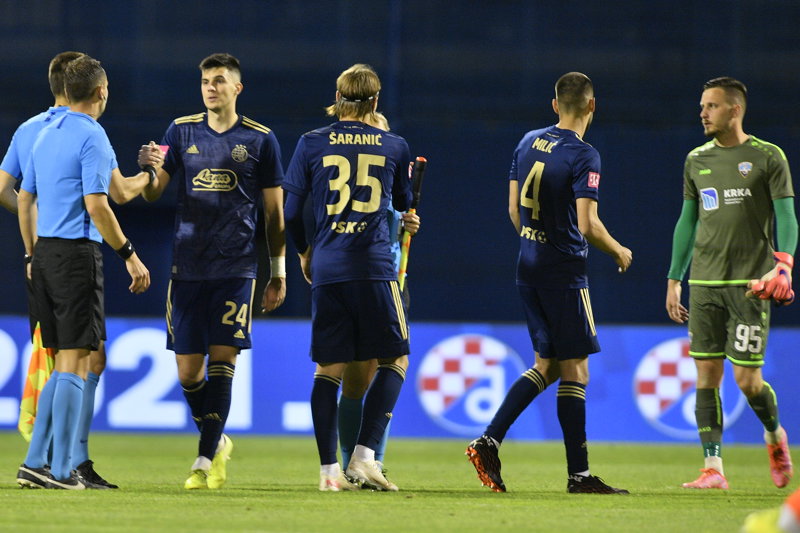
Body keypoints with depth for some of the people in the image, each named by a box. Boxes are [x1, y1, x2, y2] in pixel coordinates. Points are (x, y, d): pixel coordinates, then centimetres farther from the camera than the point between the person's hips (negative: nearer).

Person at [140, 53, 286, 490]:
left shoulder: (260, 139, 4)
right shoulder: (181, 131, 8)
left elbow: (274, 212, 8)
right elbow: (153, 193, 7)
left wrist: (279, 273, 5)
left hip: (236, 268, -2)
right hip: (187, 268, 2)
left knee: (222, 360, -11)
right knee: (187, 370, 3)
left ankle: (204, 461, -9)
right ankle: (217, 441, 26)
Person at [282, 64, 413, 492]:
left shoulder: (312, 144, 4)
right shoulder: (394, 147, 4)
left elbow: (289, 211, 7)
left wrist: (304, 252, 24)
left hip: (326, 269, 2)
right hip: (374, 268, -2)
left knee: (329, 369, 7)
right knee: (394, 361, 9)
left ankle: (328, 469, 3)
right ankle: (364, 455, -5)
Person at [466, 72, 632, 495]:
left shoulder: (528, 143, 8)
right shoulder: (583, 156, -14)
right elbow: (587, 225, -19)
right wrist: (618, 252, -1)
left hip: (528, 267, 7)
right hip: (564, 270, -7)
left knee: (546, 364, 15)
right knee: (574, 369, -1)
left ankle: (488, 442, 3)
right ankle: (579, 474, 2)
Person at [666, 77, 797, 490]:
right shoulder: (697, 160, 13)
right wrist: (673, 280, 15)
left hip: (750, 284, -4)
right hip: (704, 282, 4)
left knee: (747, 379, -6)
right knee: (706, 375, -3)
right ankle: (713, 468, -2)